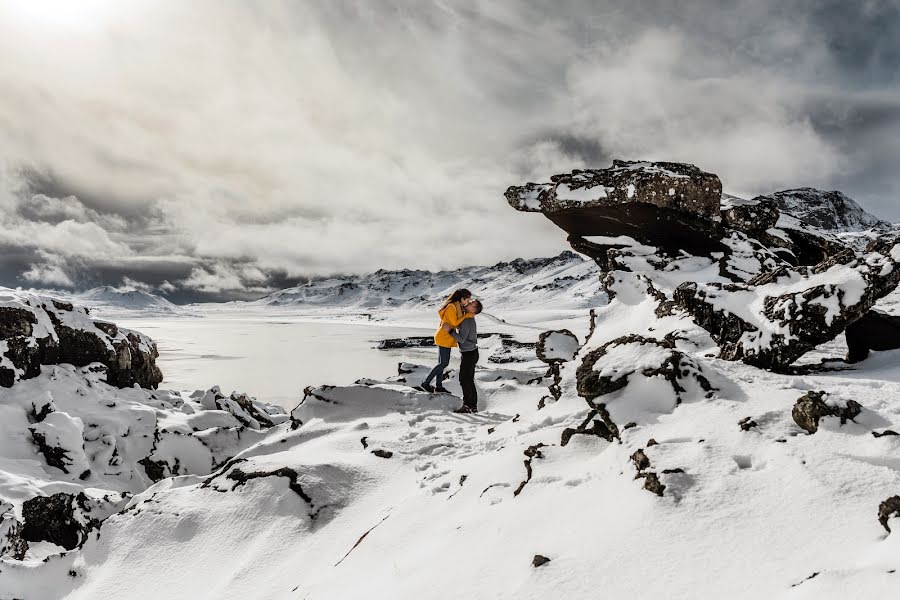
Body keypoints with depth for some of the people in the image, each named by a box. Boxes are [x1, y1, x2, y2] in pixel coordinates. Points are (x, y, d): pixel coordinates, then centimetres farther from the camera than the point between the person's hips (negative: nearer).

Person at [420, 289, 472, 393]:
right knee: (444, 363, -7)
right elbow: (454, 323, -20)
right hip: (444, 337, -10)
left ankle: (439, 387, 18)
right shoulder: (451, 307, -20)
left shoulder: (458, 307, 9)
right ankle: (426, 383, -1)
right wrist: (466, 316, -17)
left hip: (446, 338, 10)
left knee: (442, 363, 12)